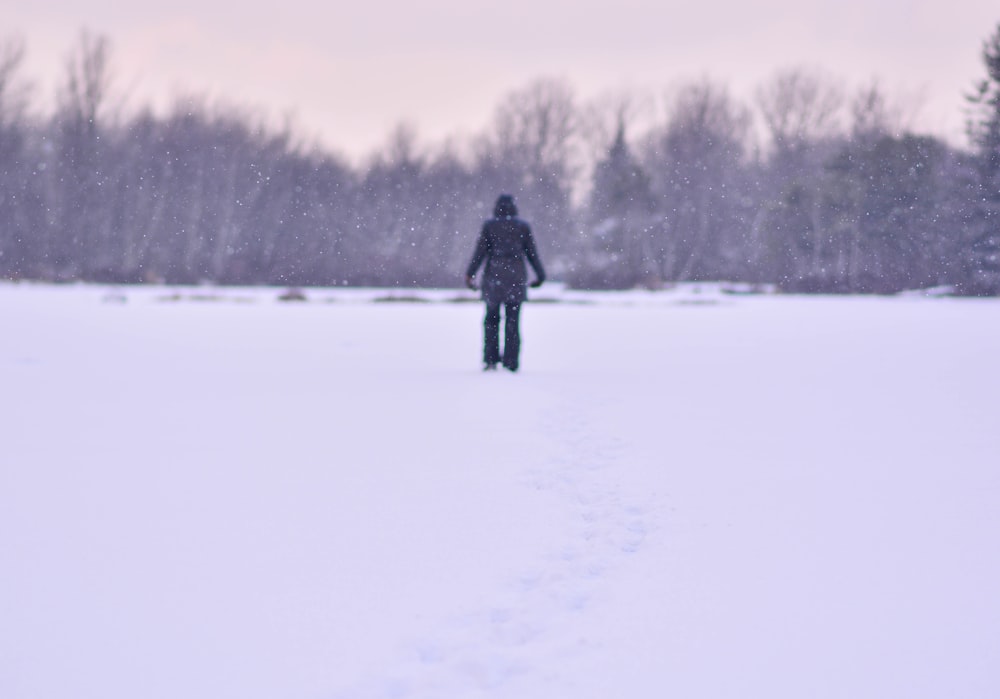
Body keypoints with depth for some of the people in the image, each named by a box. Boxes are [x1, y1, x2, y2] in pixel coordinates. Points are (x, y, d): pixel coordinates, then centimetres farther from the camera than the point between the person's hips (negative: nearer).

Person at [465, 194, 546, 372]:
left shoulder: (489, 225, 1)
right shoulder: (523, 226, 4)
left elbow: (480, 251, -5)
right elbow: (531, 252, 5)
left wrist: (470, 274, -4)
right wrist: (540, 275, 14)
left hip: (494, 275, -1)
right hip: (516, 277, 1)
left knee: (491, 318, 11)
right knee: (513, 321, 3)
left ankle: (490, 359, 1)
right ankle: (510, 362, -2)